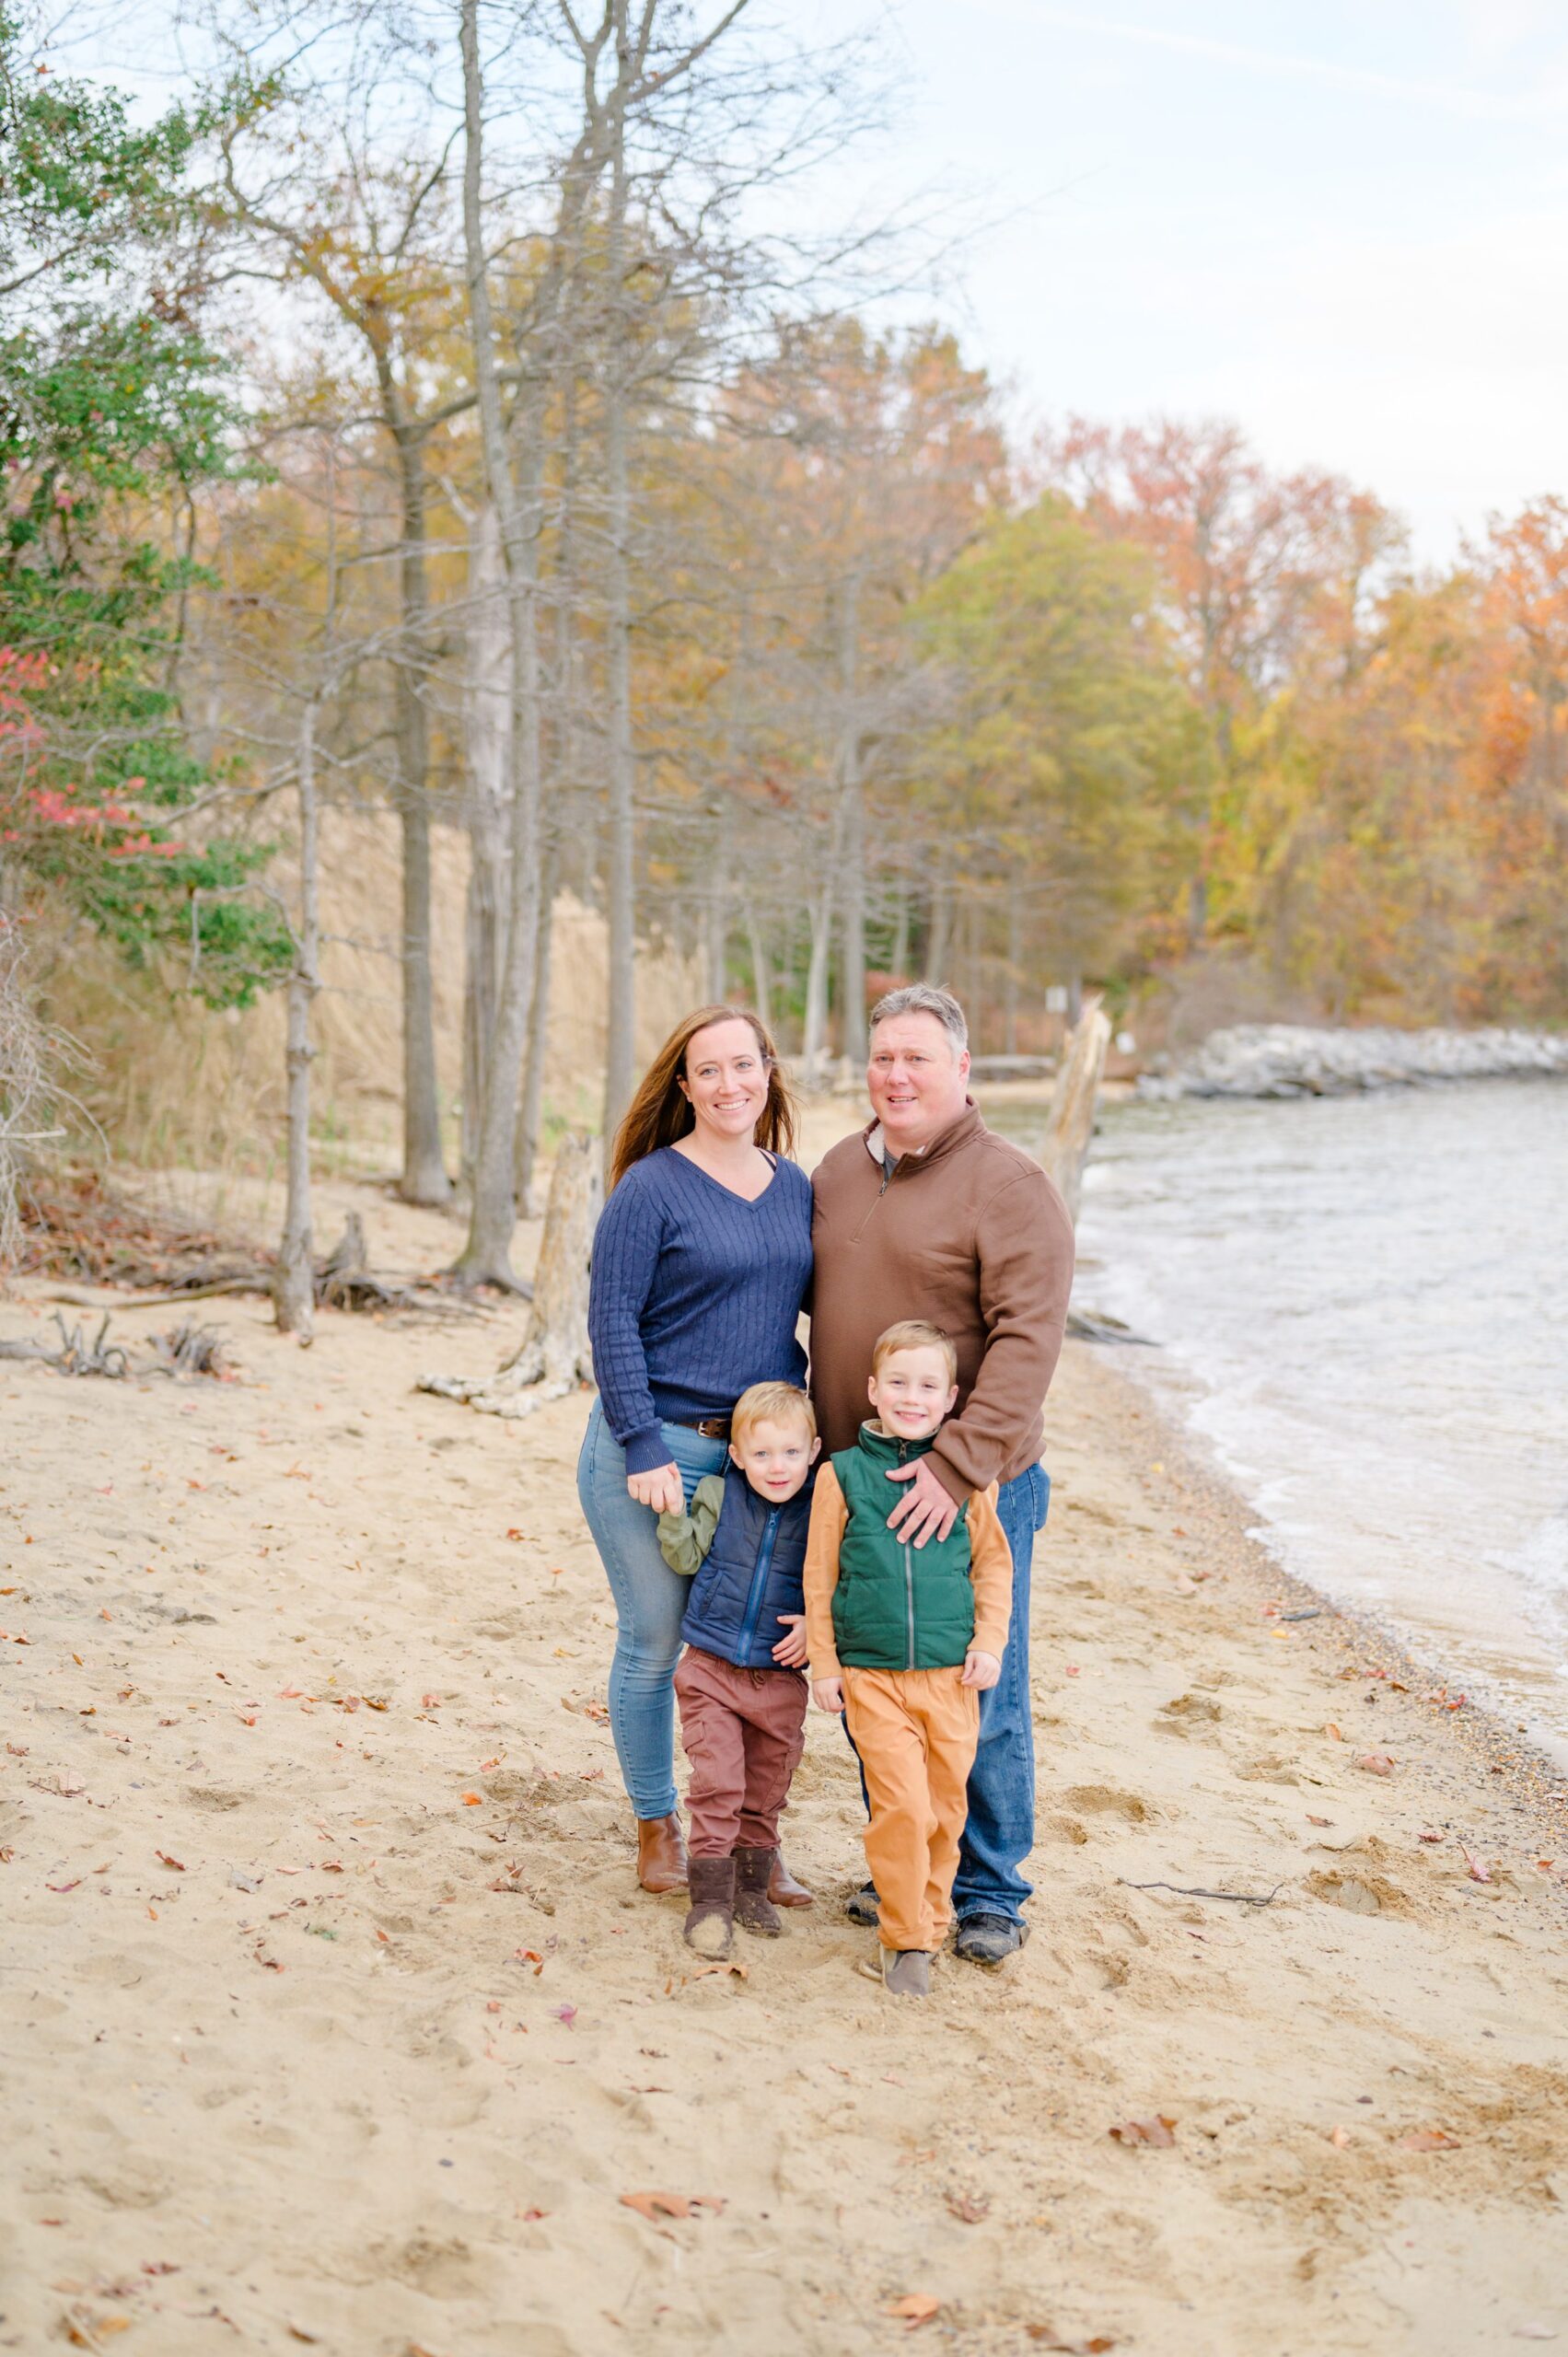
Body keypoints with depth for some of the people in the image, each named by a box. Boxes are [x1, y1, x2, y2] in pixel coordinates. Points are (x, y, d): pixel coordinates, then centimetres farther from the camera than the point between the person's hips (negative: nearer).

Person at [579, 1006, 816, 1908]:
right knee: (655, 1645, 6)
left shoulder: (794, 1186, 9)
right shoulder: (651, 1189, -8)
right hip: (661, 1447, -4)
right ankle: (658, 1826, 23)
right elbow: (612, 1323, -10)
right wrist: (643, 1450, -15)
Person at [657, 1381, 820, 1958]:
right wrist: (671, 1510, -16)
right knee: (717, 1783, -6)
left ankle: (751, 1884, 28)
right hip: (712, 1669, -1)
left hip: (780, 1677, 1)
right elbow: (686, 1558, -2)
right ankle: (711, 1897, 0)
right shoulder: (719, 1495, -3)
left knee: (765, 1791, 12)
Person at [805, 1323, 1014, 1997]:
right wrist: (823, 1662, 4)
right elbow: (819, 1576, 5)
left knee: (945, 1807, 9)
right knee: (901, 1805, -11)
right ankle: (905, 1939, 3)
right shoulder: (842, 1475, 0)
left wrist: (989, 1640, 2)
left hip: (952, 1671, 2)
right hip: (872, 1674, -2)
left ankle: (931, 1915, 30)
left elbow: (993, 1563, 12)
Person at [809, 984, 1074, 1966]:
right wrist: (817, 1444, 14)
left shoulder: (1009, 1185, -11)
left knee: (981, 1697, 2)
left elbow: (1028, 1340, -19)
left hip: (973, 1483, -6)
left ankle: (991, 1893, 17)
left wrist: (957, 1464, -26)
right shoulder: (838, 1173, 11)